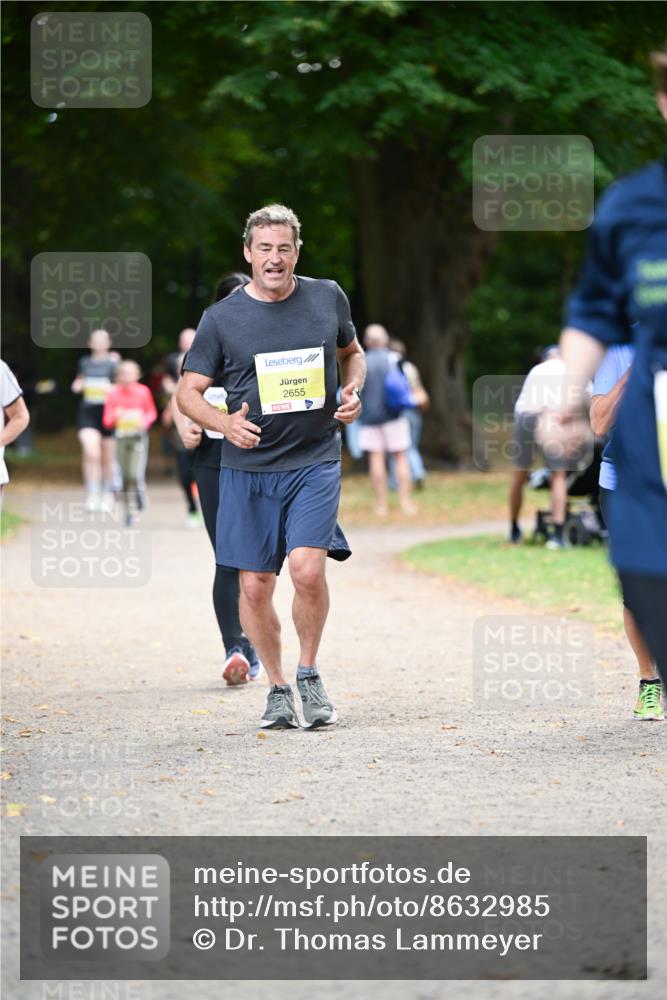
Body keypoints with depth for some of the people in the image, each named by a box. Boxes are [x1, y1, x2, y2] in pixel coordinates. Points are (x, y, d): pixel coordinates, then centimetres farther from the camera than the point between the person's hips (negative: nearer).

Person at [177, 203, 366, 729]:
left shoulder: (329, 298, 5)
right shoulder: (221, 318, -1)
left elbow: (352, 352, 23)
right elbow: (189, 391, 2)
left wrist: (353, 392, 2)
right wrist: (225, 423, -17)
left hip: (315, 460, 0)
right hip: (248, 468, 1)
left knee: (308, 567, -19)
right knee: (255, 586, 2)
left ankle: (309, 674, 3)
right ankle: (277, 686, 21)